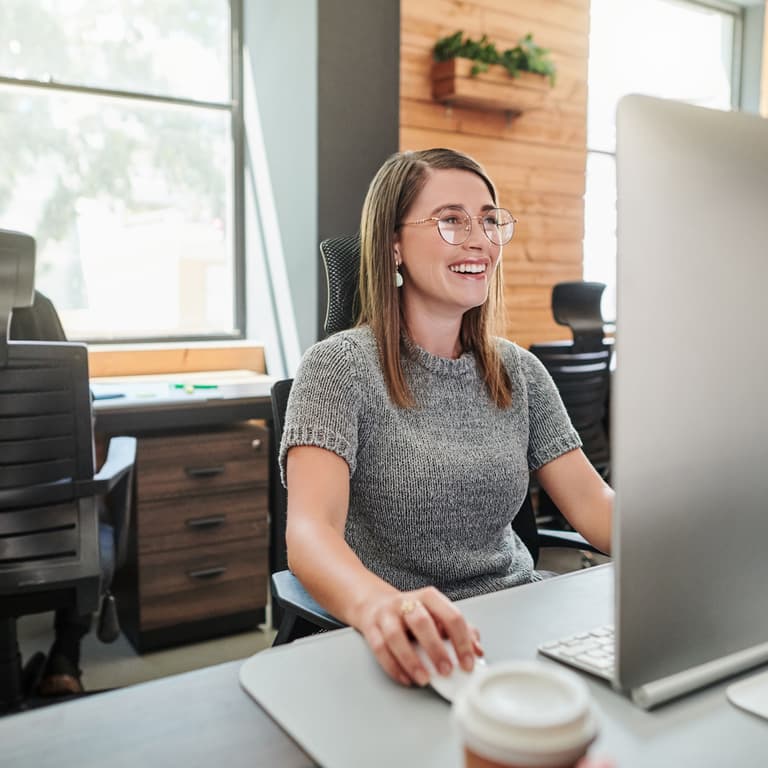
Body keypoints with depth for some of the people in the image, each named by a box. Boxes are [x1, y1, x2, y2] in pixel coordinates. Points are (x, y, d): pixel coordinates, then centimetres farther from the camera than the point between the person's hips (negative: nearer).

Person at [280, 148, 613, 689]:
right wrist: (378, 604, -44)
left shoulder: (519, 371, 9)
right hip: (409, 649, -5)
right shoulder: (339, 368, -10)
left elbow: (592, 502, 3)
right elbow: (309, 530, -23)